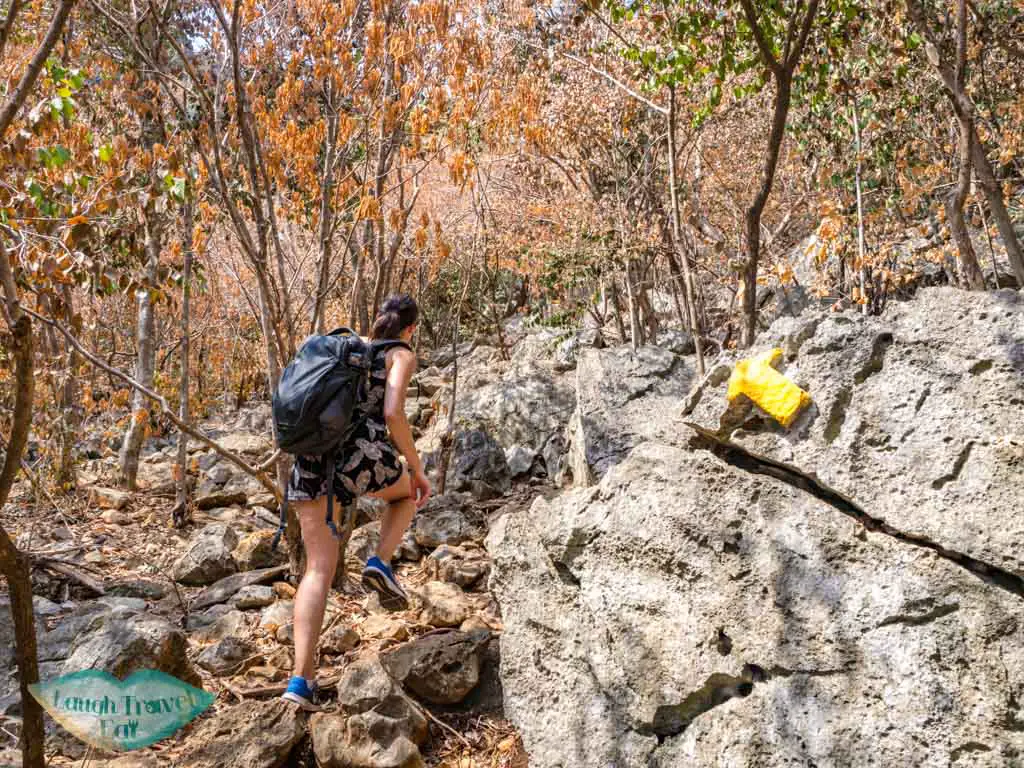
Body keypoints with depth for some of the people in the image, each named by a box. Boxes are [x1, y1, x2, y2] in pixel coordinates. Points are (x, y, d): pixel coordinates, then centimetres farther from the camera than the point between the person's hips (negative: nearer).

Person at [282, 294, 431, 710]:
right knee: (407, 491, 31)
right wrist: (417, 469, 2)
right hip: (361, 455, -4)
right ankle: (381, 564, 7)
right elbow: (393, 413, -7)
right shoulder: (402, 355, 9)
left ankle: (301, 679, -8)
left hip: (311, 454, 5)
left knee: (319, 568, 4)